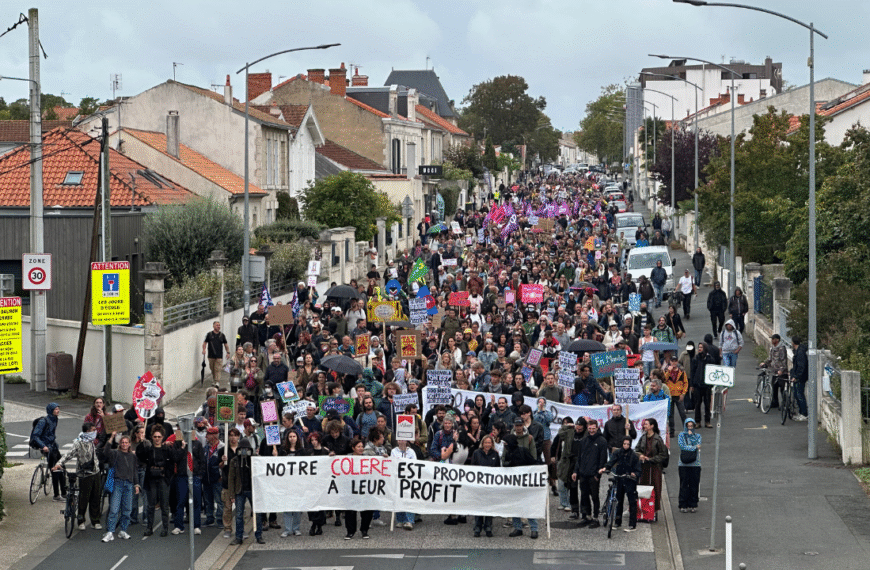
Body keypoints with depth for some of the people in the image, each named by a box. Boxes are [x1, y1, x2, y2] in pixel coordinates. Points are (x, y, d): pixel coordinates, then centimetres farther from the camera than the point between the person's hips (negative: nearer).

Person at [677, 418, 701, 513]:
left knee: (694, 485, 0)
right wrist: (694, 447, -9)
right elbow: (682, 446, -8)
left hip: (695, 464, 2)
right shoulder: (681, 435, 8)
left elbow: (698, 444, -5)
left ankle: (693, 505, 8)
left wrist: (691, 435, -4)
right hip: (684, 465, -2)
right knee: (684, 485, -2)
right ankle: (683, 506, 2)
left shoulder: (697, 436, 14)